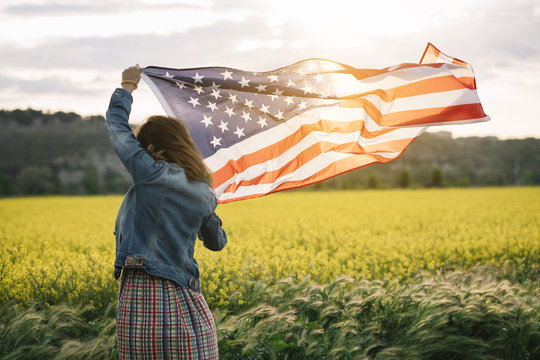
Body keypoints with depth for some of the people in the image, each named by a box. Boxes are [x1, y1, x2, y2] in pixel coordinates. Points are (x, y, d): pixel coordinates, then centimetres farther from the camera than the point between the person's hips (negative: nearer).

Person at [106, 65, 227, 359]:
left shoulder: (151, 174, -7)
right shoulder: (205, 195, 9)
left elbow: (116, 125, 7)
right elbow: (217, 242, 24)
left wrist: (127, 86, 23)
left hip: (142, 294, -4)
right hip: (184, 301, 4)